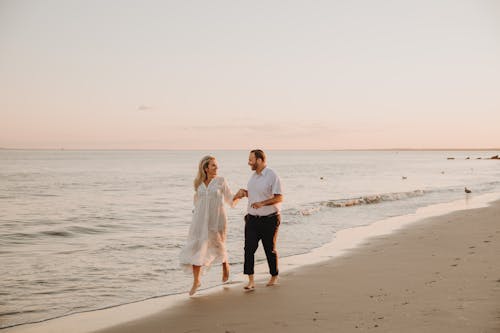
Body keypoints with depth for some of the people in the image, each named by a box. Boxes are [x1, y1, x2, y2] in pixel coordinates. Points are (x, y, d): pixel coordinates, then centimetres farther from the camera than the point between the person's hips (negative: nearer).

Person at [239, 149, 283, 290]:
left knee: (270, 249, 8)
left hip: (269, 220, -6)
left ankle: (274, 276, 28)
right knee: (249, 248, -5)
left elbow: (279, 198, -17)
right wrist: (245, 192, 4)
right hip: (252, 219, 6)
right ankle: (250, 280, -3)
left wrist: (262, 203, -28)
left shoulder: (272, 176, -13)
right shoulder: (253, 176, 11)